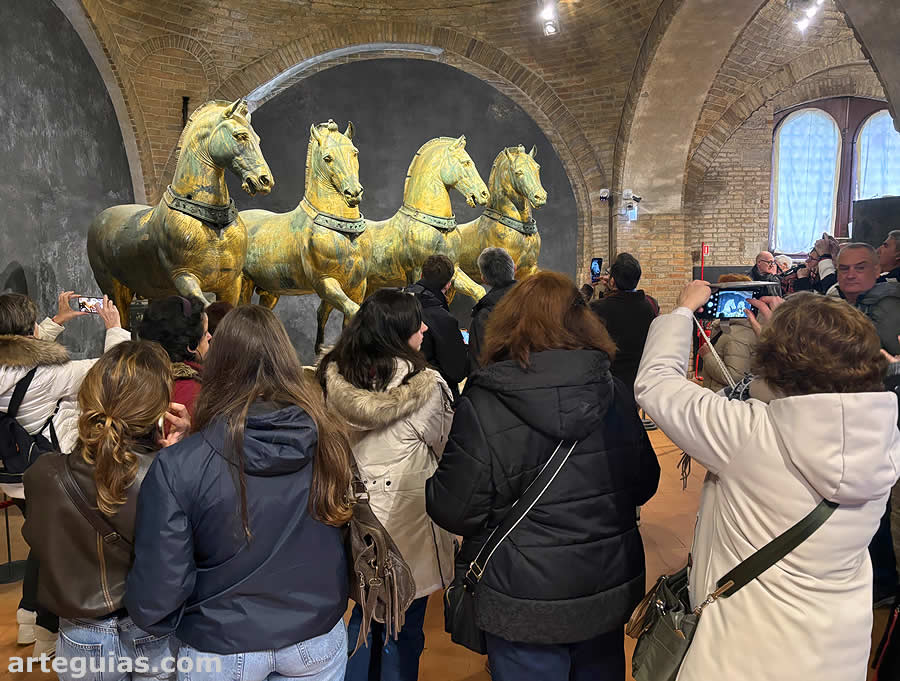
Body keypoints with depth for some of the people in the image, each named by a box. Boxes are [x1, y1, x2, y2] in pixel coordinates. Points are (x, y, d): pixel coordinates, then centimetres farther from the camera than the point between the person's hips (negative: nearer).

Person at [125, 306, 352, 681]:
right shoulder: (328, 441, -15)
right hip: (319, 638, 2)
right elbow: (340, 526, 0)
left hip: (223, 649, -2)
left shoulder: (178, 466, -23)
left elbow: (154, 600, -17)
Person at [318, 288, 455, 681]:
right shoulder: (424, 384, -20)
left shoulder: (334, 376, -6)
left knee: (365, 613, 24)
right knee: (404, 627, 14)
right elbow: (444, 445, -6)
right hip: (406, 519, -5)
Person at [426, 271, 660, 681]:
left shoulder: (484, 405, -21)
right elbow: (644, 485, 3)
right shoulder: (615, 393, -8)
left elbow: (455, 512, -17)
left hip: (528, 603, -4)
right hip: (612, 587, 5)